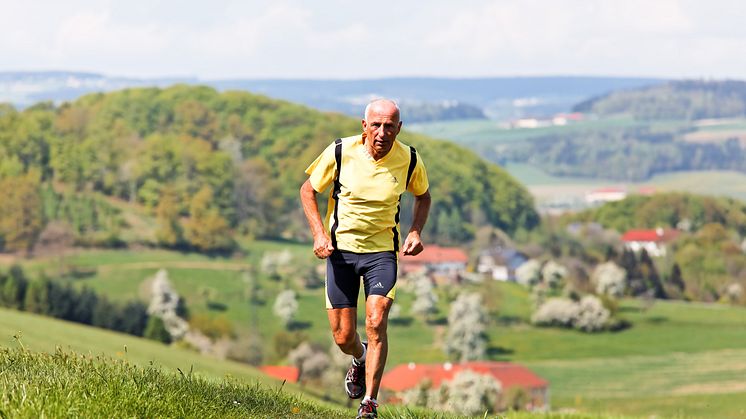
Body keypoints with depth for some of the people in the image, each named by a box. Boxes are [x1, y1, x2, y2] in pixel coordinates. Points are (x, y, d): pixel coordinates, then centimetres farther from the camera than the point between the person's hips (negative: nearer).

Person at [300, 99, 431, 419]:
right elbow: (308, 190, 1)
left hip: (382, 251, 0)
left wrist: (415, 232, -3)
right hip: (341, 248, 0)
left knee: (376, 323, -18)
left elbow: (422, 195, 14)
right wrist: (319, 233, -11)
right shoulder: (340, 152, -13)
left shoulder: (409, 160, -8)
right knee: (343, 337, 2)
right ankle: (360, 359, 40)